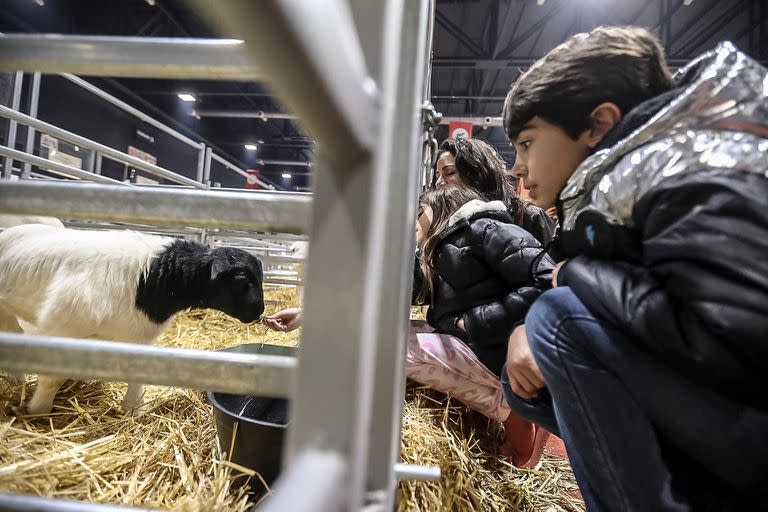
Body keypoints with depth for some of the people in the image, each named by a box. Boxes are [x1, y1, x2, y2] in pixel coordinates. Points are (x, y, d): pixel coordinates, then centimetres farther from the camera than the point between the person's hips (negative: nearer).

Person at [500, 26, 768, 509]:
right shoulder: (606, 191, 6)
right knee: (527, 380, 4)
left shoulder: (688, 181, -21)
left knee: (562, 319, -24)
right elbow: (561, 282, 11)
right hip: (712, 401, 8)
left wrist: (577, 272, -20)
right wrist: (524, 330, -12)